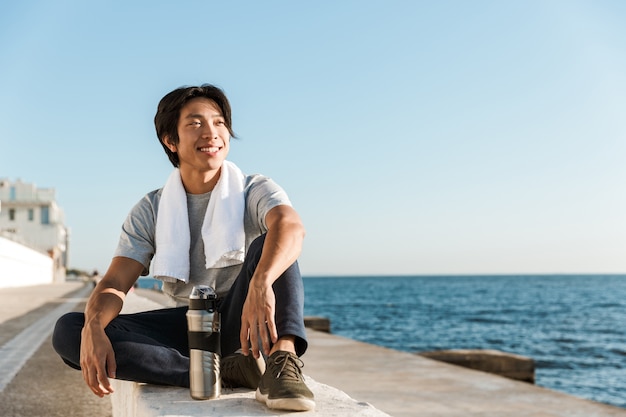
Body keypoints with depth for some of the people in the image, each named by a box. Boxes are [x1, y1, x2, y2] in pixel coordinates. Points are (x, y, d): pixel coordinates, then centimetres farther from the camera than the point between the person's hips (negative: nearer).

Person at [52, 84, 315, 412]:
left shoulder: (254, 191, -3)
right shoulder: (150, 211, 5)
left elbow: (291, 225, -27)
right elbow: (114, 284, -6)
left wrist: (261, 282, -50)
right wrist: (93, 328, -30)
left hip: (241, 323, -2)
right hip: (185, 326, 3)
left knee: (268, 242, -26)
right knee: (68, 330, -19)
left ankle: (282, 359, -43)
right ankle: (226, 370, -30)